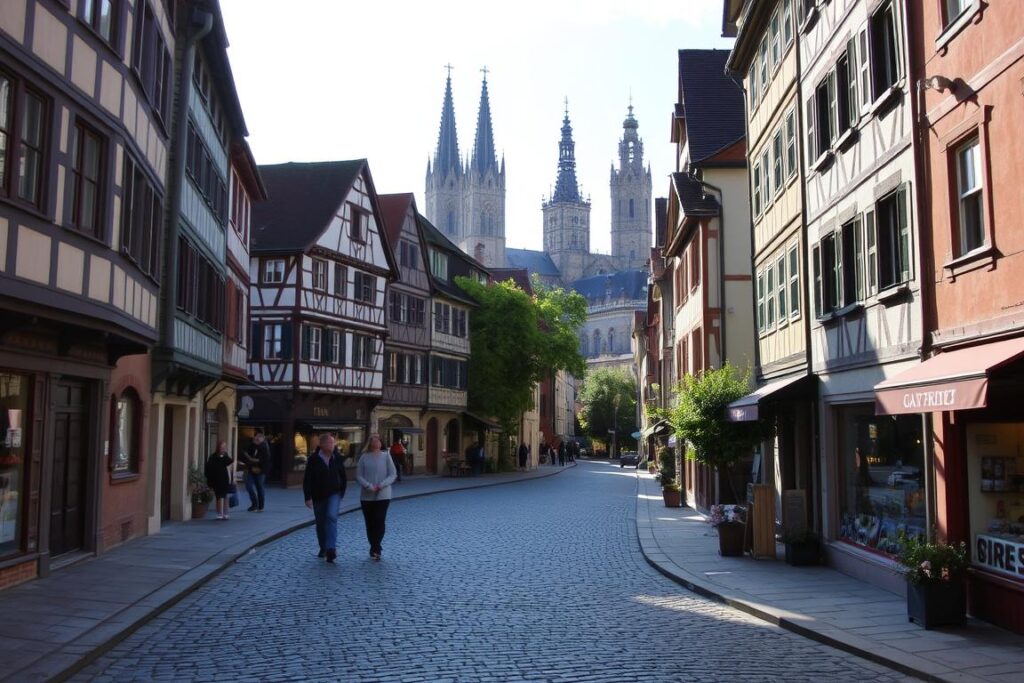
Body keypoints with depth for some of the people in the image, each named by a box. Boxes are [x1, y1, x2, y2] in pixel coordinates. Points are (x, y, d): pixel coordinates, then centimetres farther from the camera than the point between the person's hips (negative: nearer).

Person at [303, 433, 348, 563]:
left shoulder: (338, 459, 1)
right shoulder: (313, 459, -7)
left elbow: (343, 476, 12)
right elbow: (307, 479, -7)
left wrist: (342, 492, 8)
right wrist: (308, 497, -11)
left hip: (334, 494, 0)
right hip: (318, 496, 0)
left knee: (332, 517, -20)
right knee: (320, 523, 10)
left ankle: (331, 548, -25)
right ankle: (323, 549, 26)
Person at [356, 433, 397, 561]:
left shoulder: (386, 456, 1)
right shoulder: (364, 457, 3)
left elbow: (393, 474, -2)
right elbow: (359, 475, -1)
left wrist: (382, 485, -16)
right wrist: (369, 486, -17)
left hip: (383, 495, -1)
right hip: (366, 496, 2)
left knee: (379, 522, -10)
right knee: (370, 523, 6)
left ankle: (375, 549, -6)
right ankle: (376, 549, 19)